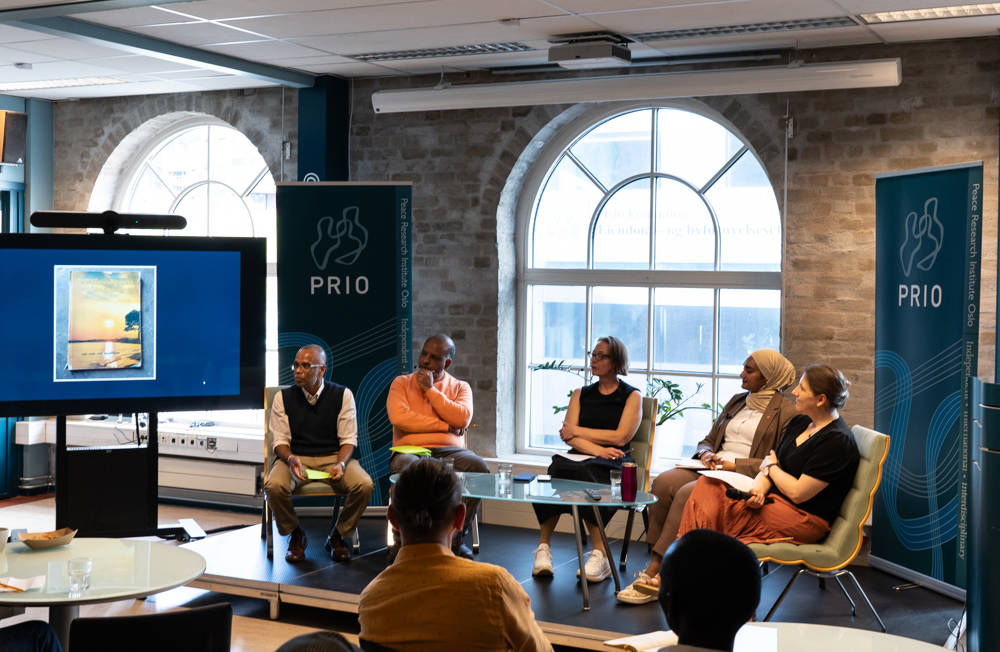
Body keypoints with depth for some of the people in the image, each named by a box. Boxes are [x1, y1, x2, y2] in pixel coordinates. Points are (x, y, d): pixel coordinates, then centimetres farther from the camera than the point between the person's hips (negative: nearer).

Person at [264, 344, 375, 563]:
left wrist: (340, 464, -21)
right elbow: (280, 441, 0)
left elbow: (348, 439, 0)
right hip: (296, 457, 0)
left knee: (365, 485, -27)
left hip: (333, 456, 0)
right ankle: (295, 535, -1)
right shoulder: (283, 398, 1)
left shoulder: (342, 395, 0)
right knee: (274, 486, -32)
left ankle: (337, 535, 0)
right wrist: (291, 459, -23)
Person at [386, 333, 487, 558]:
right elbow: (399, 417, -5)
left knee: (478, 466, -32)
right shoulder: (401, 383, 15)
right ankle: (402, 538, -21)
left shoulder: (460, 387, 18)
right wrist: (444, 426, -4)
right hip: (410, 449, -2)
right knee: (410, 468, -40)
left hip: (449, 451, 2)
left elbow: (462, 419, -4)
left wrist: (430, 390, -1)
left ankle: (456, 538, -18)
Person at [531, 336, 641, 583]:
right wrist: (598, 450, -11)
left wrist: (579, 431, 2)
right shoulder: (580, 395, 23)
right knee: (558, 468, -33)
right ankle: (543, 547, -34)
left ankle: (599, 554, -38)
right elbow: (568, 436, 8)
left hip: (615, 465, -3)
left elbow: (621, 437, -2)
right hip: (580, 457, 3)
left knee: (584, 472, -37)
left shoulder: (632, 396, 11)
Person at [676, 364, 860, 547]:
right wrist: (758, 489, -13)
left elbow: (798, 493, -19)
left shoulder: (838, 440, -16)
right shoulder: (800, 422, 13)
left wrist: (771, 467, -1)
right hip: (773, 499, 8)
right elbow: (769, 463, 11)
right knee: (707, 486, -15)